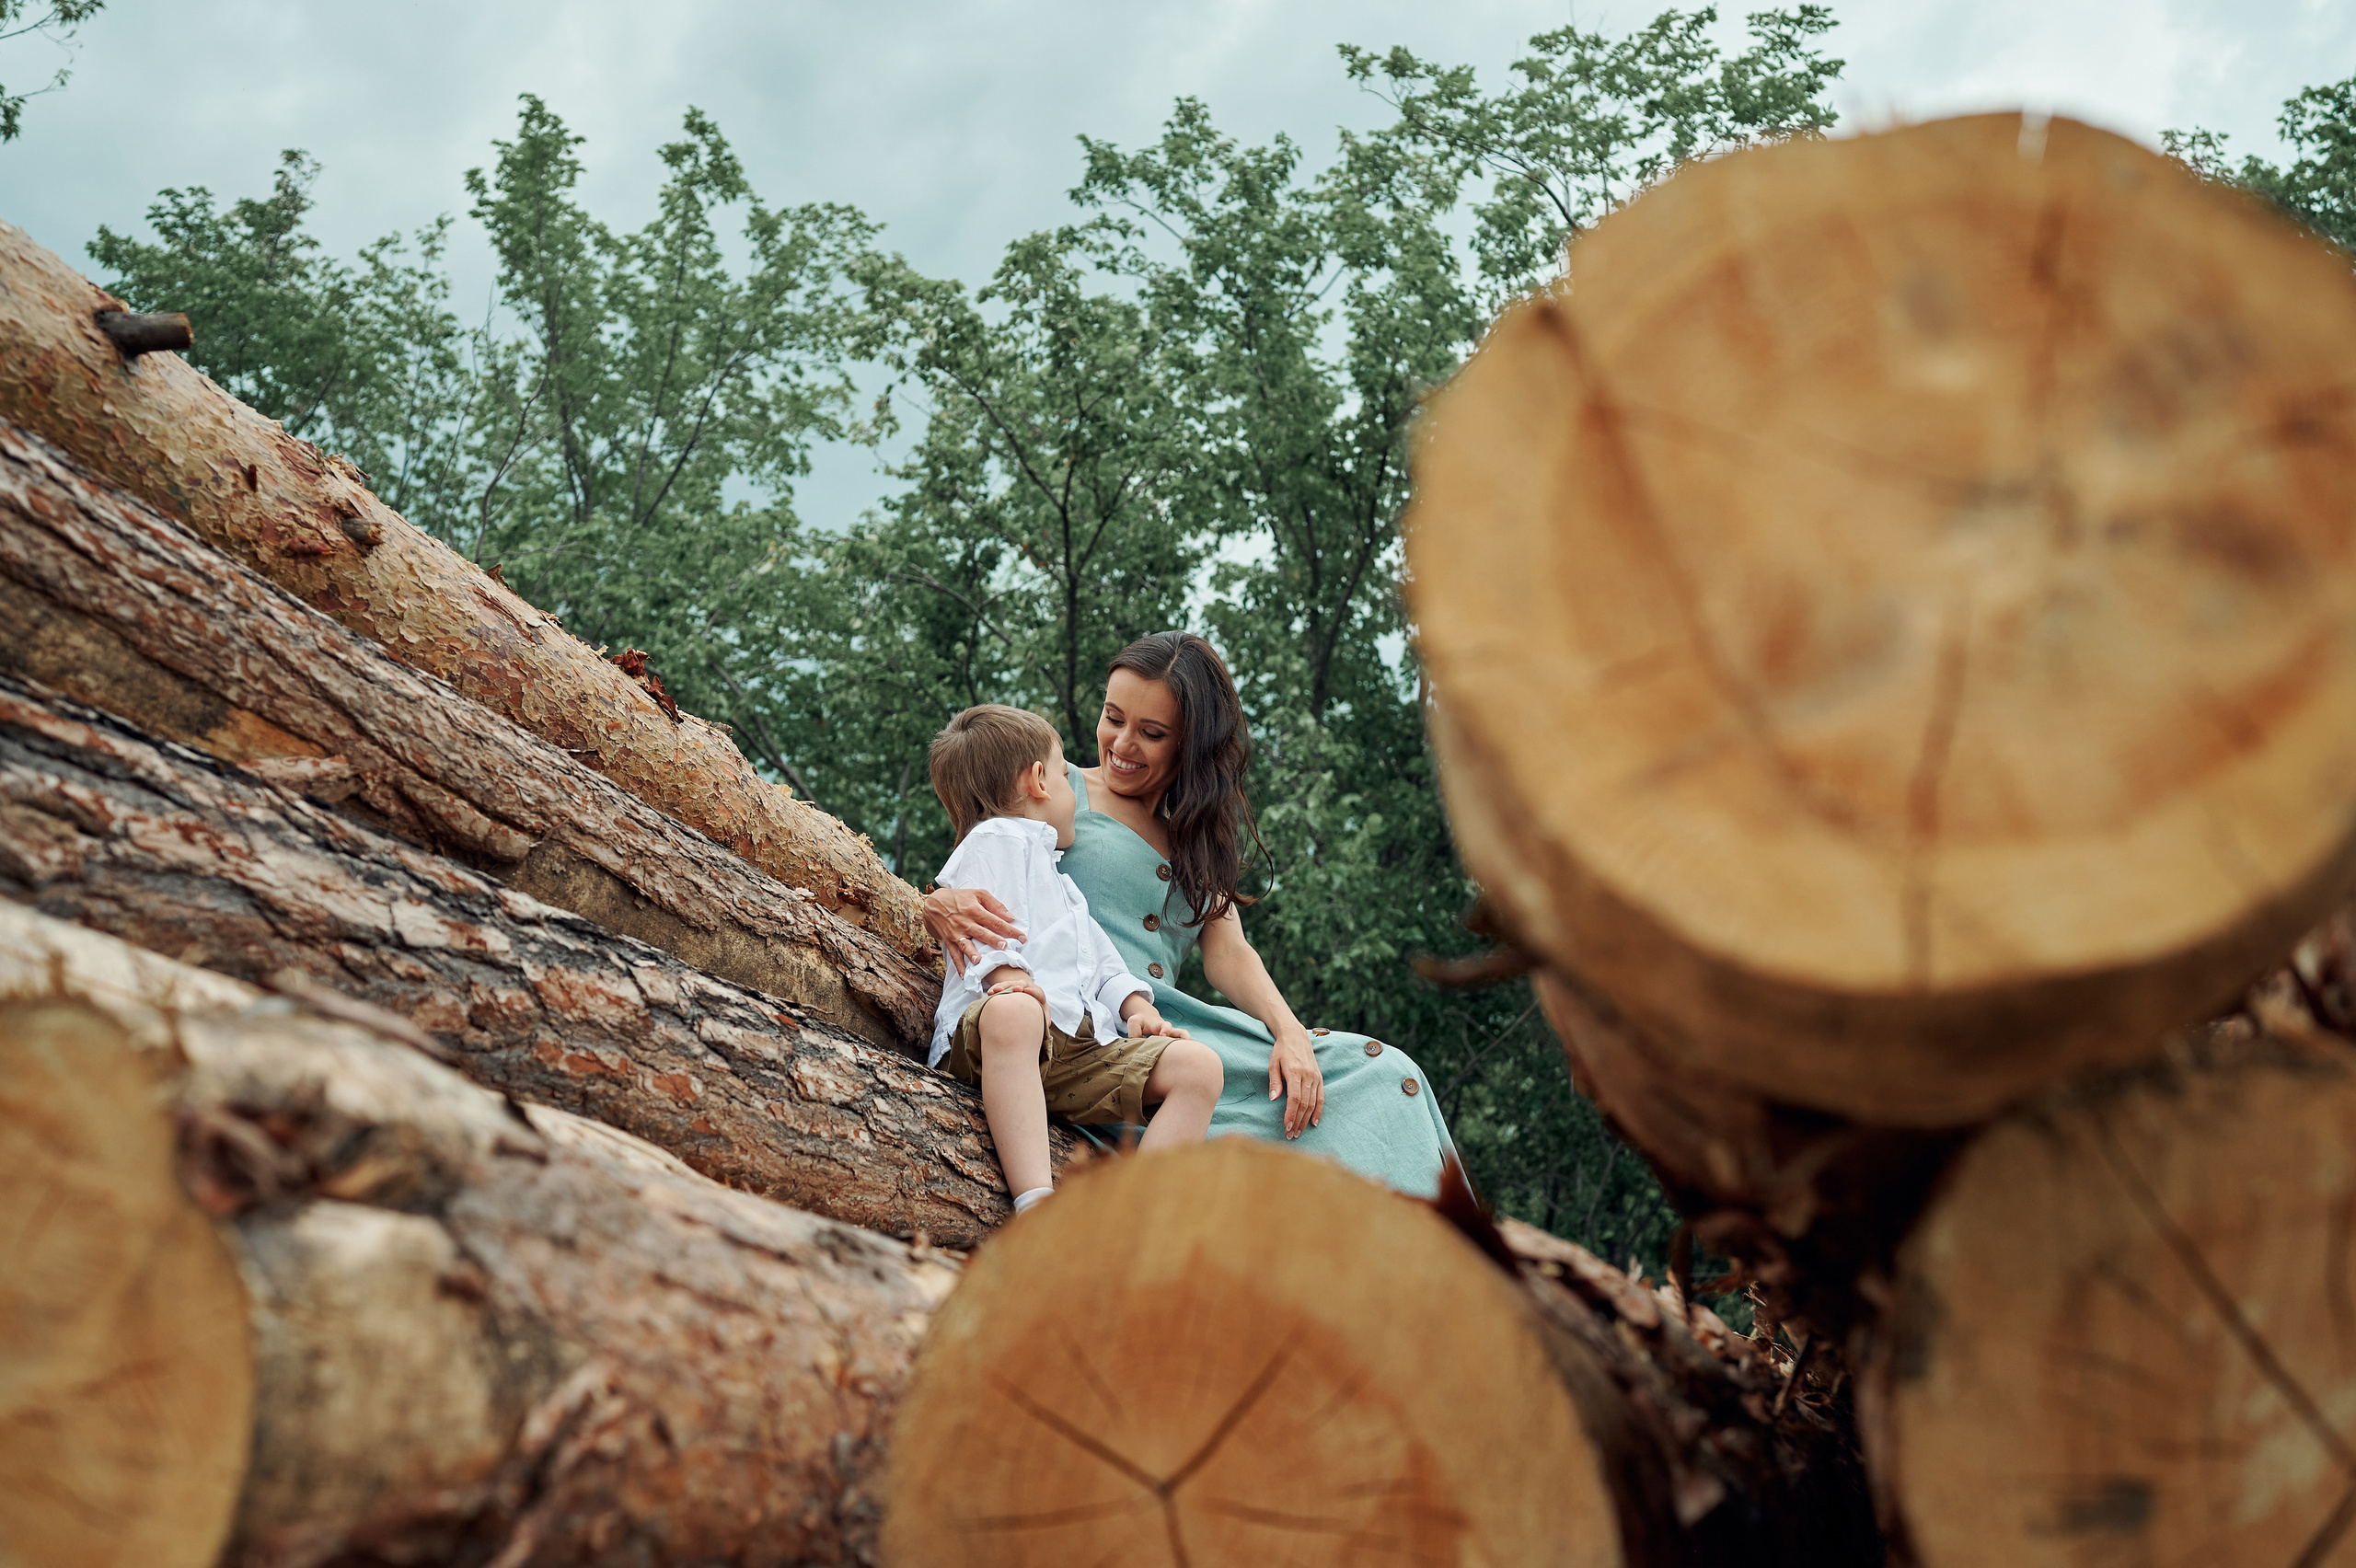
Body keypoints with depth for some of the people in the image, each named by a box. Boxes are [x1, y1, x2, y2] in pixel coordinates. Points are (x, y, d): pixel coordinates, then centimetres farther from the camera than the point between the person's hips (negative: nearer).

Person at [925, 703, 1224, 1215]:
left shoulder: (1058, 882, 41)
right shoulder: (996, 838, 12)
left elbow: (1101, 958, 32)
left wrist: (1137, 1006, 14)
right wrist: (1014, 979, -24)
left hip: (1085, 1048, 8)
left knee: (1199, 1066, -10)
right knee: (1013, 1013, -43)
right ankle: (1036, 1205, -56)